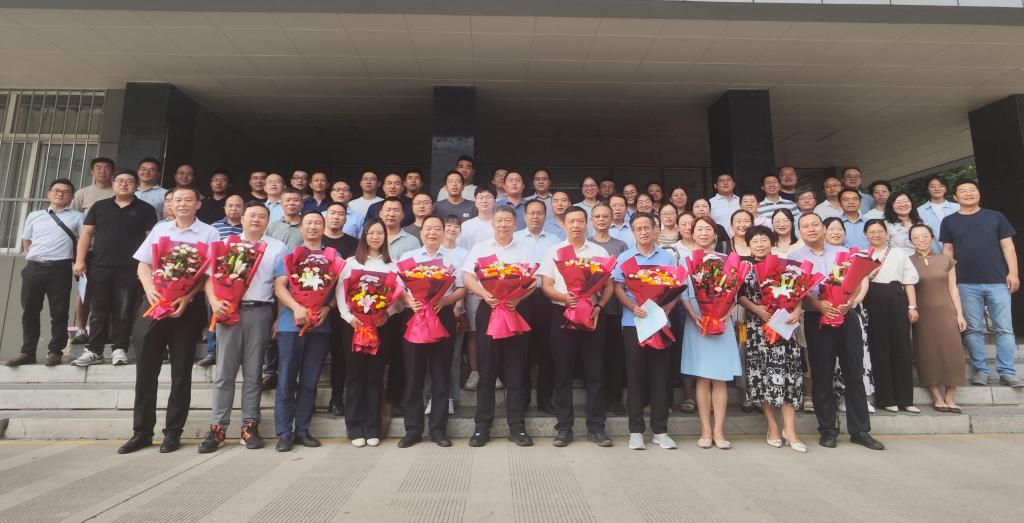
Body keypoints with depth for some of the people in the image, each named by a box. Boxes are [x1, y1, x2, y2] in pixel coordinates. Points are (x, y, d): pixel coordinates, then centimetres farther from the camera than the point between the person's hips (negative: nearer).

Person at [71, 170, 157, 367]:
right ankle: (94, 350, 12)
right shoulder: (100, 206, 13)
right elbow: (86, 233, 10)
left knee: (124, 312, 1)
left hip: (129, 269, -2)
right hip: (99, 266, 3)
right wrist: (80, 260, 1)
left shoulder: (145, 209, 6)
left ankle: (119, 349, 9)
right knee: (98, 311, 6)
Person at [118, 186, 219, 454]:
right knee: (145, 369, 5)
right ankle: (142, 432, 16)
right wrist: (149, 289, -7)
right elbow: (143, 264, 11)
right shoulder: (159, 228, 14)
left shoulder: (209, 234, 2)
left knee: (181, 371, 4)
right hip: (154, 302, 4)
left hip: (187, 306, -3)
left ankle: (173, 432, 13)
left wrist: (187, 298, -18)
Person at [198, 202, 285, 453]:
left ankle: (250, 426, 11)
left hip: (260, 312, 0)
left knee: (252, 373, 5)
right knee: (224, 372, 1)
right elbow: (211, 277, 7)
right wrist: (214, 302, -11)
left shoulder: (277, 248, 11)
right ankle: (217, 427, 7)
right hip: (229, 310, 1)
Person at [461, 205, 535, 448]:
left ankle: (517, 426, 9)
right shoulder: (480, 248, 12)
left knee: (515, 370, 1)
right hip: (488, 309, 0)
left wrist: (518, 297, -17)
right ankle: (482, 426, 10)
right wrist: (485, 294, -16)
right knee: (486, 370, 2)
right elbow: (468, 277, 2)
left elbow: (532, 282, 3)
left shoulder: (524, 251, 12)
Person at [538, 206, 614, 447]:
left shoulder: (599, 251, 10)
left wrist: (598, 305, -10)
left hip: (592, 315, 1)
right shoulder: (553, 251, 8)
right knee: (563, 372, 4)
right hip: (562, 314, 0)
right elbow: (546, 286, 2)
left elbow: (609, 285, 8)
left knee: (595, 372, 3)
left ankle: (595, 427, 14)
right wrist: (564, 297, -16)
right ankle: (563, 428, 13)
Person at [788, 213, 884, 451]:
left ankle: (860, 430, 16)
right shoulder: (795, 257, 5)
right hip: (817, 320, -2)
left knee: (854, 375, 6)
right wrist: (817, 303, -24)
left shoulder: (843, 253, 14)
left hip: (847, 317, 2)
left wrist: (852, 300, -17)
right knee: (822, 376, 3)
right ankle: (827, 430, 15)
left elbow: (857, 280, 4)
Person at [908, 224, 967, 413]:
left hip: (946, 311, 2)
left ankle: (950, 397, 6)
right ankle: (937, 397, 7)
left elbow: (953, 289, 8)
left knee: (951, 353, -3)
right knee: (928, 354, -1)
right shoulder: (907, 262, 2)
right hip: (922, 314, -1)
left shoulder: (946, 260, 8)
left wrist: (960, 314, 4)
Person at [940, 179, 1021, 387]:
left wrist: (1013, 272, -3)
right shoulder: (949, 221, 7)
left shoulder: (995, 217, 9)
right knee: (973, 329, 3)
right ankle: (981, 370, 11)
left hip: (998, 281, 1)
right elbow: (948, 250, 7)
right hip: (966, 284, 0)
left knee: (1004, 328, 1)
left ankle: (1007, 372, 7)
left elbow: (1007, 246, 6)